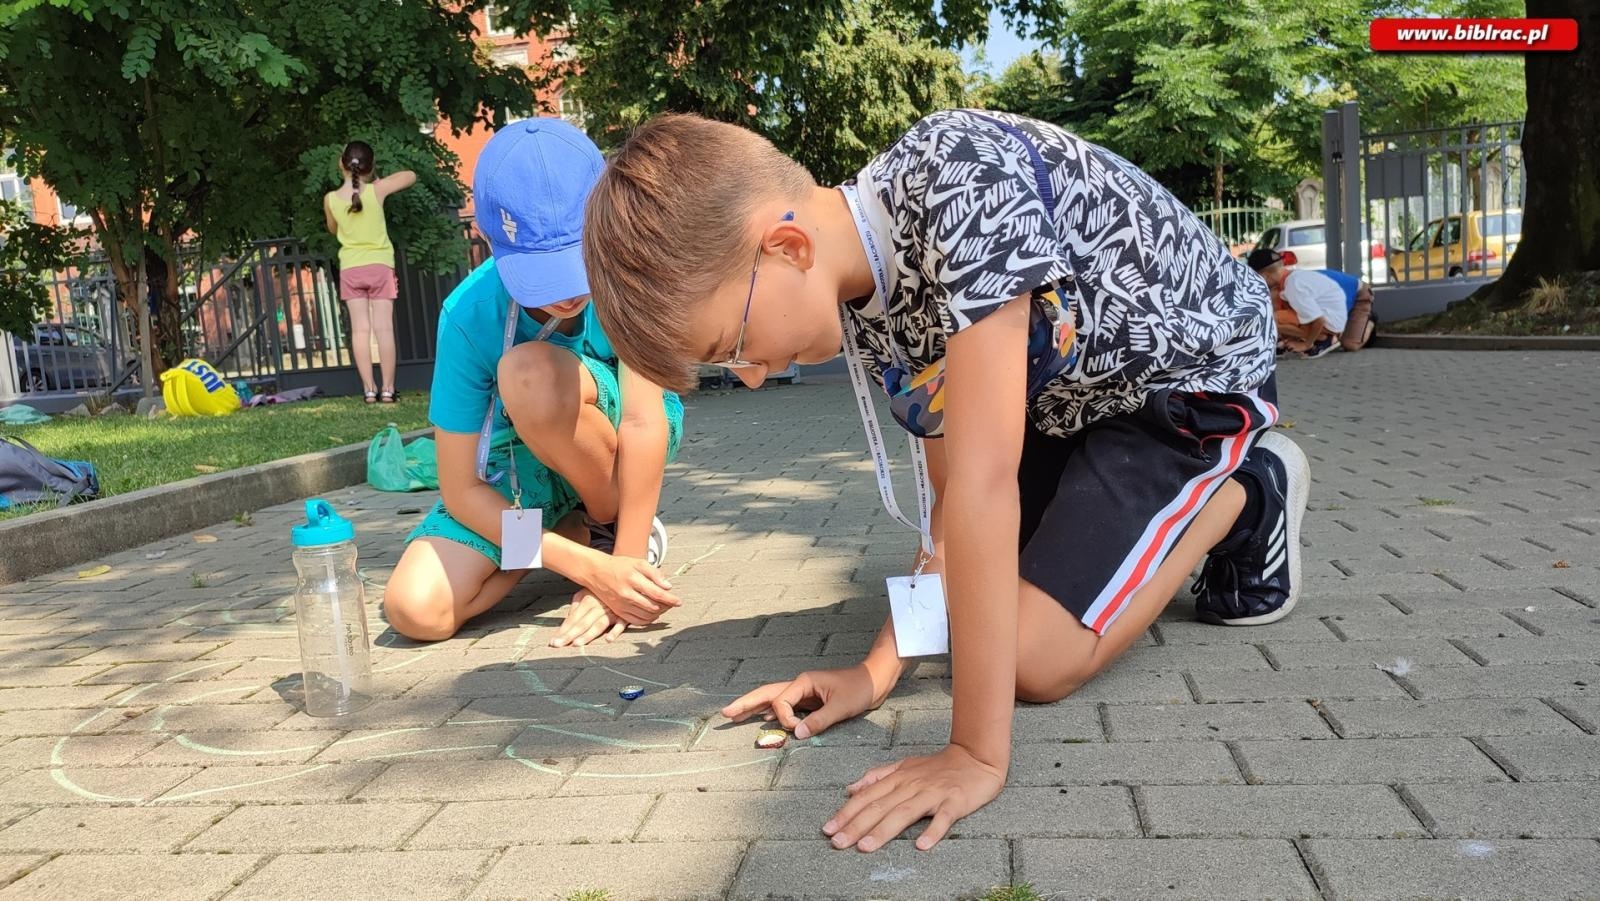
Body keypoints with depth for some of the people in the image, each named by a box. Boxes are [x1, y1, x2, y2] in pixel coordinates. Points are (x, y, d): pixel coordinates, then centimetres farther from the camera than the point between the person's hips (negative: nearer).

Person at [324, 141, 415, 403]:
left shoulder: (331, 199, -2)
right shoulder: (377, 190, -8)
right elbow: (411, 176, 8)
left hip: (350, 269, 1)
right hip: (380, 266, -1)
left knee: (360, 329, 2)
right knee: (384, 327, -2)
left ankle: (369, 389, 0)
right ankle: (388, 389, -3)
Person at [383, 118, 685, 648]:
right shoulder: (469, 316, -25)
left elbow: (644, 421, -30)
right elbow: (461, 491, -21)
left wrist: (623, 561, -34)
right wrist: (588, 567, -30)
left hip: (618, 440, -1)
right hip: (522, 460, 2)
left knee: (530, 371, -35)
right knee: (416, 610, -20)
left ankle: (618, 529, -8)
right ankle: (577, 529, 4)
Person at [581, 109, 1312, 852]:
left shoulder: (959, 183, -37)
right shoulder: (860, 301, -12)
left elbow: (983, 478, -40)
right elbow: (950, 492, -7)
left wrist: (978, 752, -37)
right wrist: (878, 669, -15)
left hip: (1193, 368, -7)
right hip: (1072, 390, 7)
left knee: (1034, 657, -13)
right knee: (976, 607, 7)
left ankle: (1242, 493, 7)